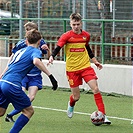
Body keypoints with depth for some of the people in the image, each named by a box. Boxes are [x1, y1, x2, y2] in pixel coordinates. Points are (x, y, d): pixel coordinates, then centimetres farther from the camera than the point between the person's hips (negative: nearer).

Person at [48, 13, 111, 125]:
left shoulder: (86, 35, 5)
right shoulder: (66, 36, -8)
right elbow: (58, 48, -14)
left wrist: (95, 61, 26)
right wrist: (52, 57, -33)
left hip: (86, 67, 2)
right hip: (72, 69, -2)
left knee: (96, 89, -14)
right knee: (76, 96, 4)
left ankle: (103, 115, -10)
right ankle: (71, 105, 43)